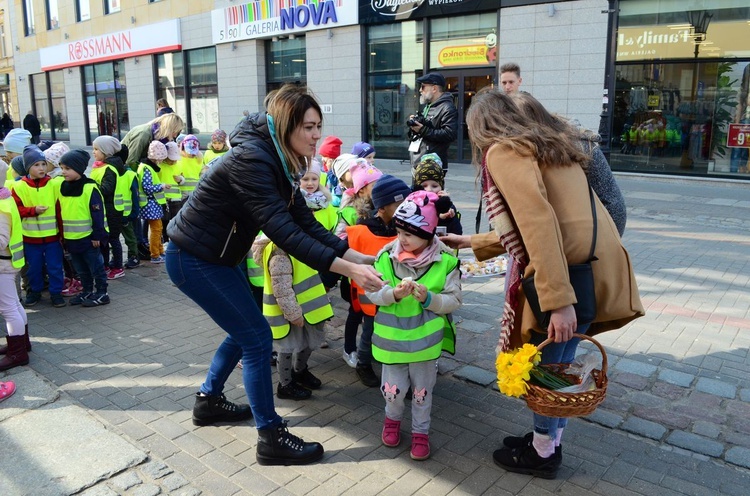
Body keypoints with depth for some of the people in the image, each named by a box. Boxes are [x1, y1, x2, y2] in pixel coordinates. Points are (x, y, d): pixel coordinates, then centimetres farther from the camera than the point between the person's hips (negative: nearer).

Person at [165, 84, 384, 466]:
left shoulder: (277, 161, 1)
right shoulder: (251, 159, -28)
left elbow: (305, 223, -3)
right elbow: (283, 232, -35)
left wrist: (358, 257, -10)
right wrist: (347, 270, -38)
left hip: (215, 256, 10)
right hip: (193, 259, -10)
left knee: (245, 329, 20)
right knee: (257, 337, -7)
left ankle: (209, 400, 39)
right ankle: (271, 438, 6)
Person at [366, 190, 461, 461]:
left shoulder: (446, 261, -12)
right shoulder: (386, 256, -8)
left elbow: (453, 300, -9)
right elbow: (372, 291, -8)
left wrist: (428, 298, -26)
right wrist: (394, 294, -26)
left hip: (426, 340, -1)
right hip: (392, 338, 1)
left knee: (422, 391, 15)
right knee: (394, 389, 14)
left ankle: (420, 431, 38)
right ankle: (393, 419, 45)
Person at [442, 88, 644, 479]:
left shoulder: (503, 152, -5)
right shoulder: (543, 145, 23)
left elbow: (538, 221, -20)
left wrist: (559, 301, -24)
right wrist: (472, 243, 37)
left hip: (568, 270, -9)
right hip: (594, 264, 9)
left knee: (542, 365, 9)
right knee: (559, 361, 21)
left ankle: (542, 453, 27)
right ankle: (549, 440, 37)